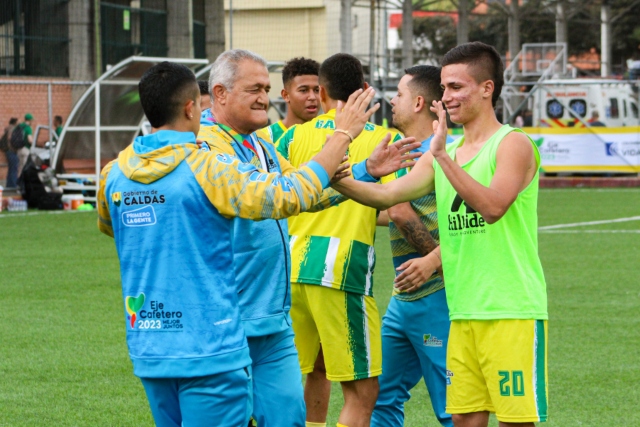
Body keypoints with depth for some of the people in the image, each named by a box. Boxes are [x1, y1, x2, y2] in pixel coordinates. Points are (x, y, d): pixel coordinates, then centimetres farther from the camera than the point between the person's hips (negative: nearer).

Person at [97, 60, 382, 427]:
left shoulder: (114, 173, 4)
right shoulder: (208, 169, -15)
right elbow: (289, 195, -16)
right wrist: (342, 135, -5)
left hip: (148, 352, 7)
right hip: (208, 351, -7)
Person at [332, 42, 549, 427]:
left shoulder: (513, 145, -8)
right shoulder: (444, 153, 16)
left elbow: (493, 207, -24)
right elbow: (387, 195, 9)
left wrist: (443, 156, -27)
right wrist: (336, 179, -7)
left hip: (513, 312, -7)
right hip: (464, 312, 7)